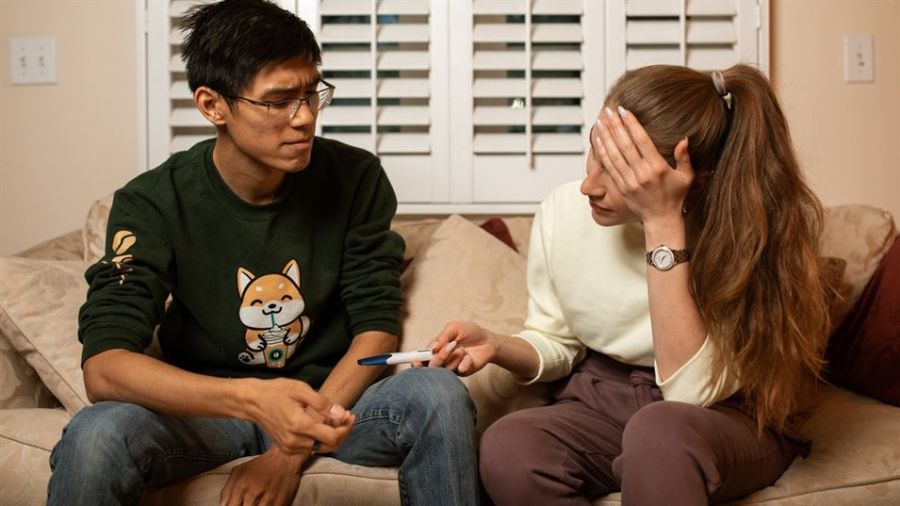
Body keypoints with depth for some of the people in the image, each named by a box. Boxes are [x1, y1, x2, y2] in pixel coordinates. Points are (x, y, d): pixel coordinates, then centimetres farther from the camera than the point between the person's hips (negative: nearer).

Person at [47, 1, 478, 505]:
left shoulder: (355, 178, -8)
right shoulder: (153, 203, -13)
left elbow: (376, 327, -6)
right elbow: (104, 365, -23)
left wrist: (293, 451, -20)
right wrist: (250, 398, -40)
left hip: (332, 396, 2)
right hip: (206, 407, -1)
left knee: (440, 395, -27)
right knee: (94, 438, -32)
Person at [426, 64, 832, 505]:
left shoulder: (751, 232, -19)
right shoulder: (562, 212, -7)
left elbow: (692, 394, -28)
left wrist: (663, 223, -32)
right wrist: (497, 346, -15)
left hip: (726, 420, -4)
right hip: (602, 403, 4)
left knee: (659, 431, -39)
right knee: (505, 447, -28)